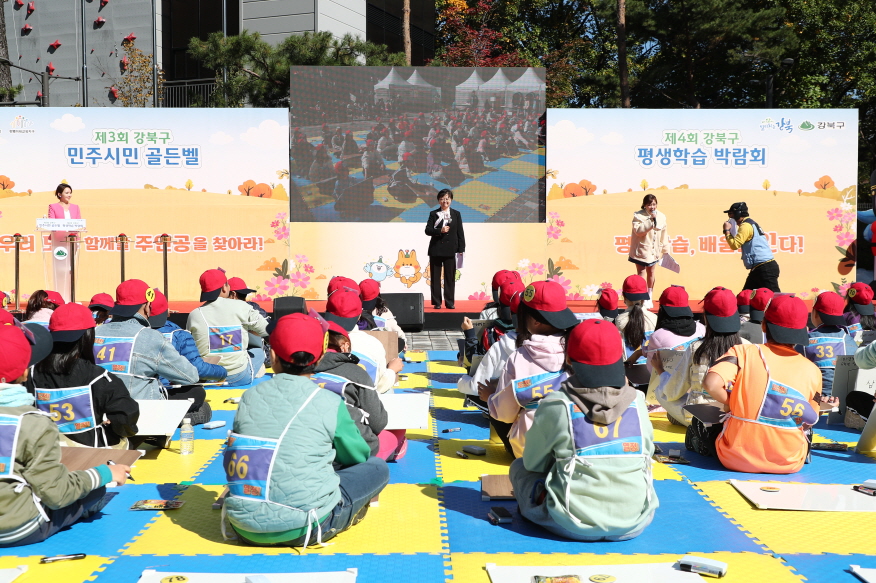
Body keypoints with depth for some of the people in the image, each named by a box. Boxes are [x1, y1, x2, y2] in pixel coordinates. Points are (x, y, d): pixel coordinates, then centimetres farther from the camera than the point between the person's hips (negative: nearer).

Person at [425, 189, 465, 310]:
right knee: (435, 277, 4)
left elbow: (460, 232, 5)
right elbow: (428, 230, -2)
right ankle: (436, 302, 10)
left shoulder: (456, 214, 7)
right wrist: (440, 230, -19)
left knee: (450, 277, 4)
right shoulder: (434, 214, 4)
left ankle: (450, 302, 11)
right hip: (436, 250, 0)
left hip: (450, 250, 0)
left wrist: (461, 249, -1)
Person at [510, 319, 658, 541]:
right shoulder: (637, 402, -4)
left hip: (573, 526, -1)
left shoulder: (555, 406, -12)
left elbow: (533, 463, 0)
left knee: (519, 466, 21)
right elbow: (647, 453, 9)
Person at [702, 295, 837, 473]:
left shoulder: (743, 353, -11)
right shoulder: (812, 371, -5)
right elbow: (806, 424, 2)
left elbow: (711, 384, -25)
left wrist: (733, 403, -7)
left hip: (736, 458, -3)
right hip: (788, 464, 3)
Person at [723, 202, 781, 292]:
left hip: (765, 268, -11)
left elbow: (734, 245, -18)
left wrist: (727, 231, -6)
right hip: (757, 269, 11)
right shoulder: (752, 224, 21)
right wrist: (730, 231, 11)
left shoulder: (745, 226, -11)